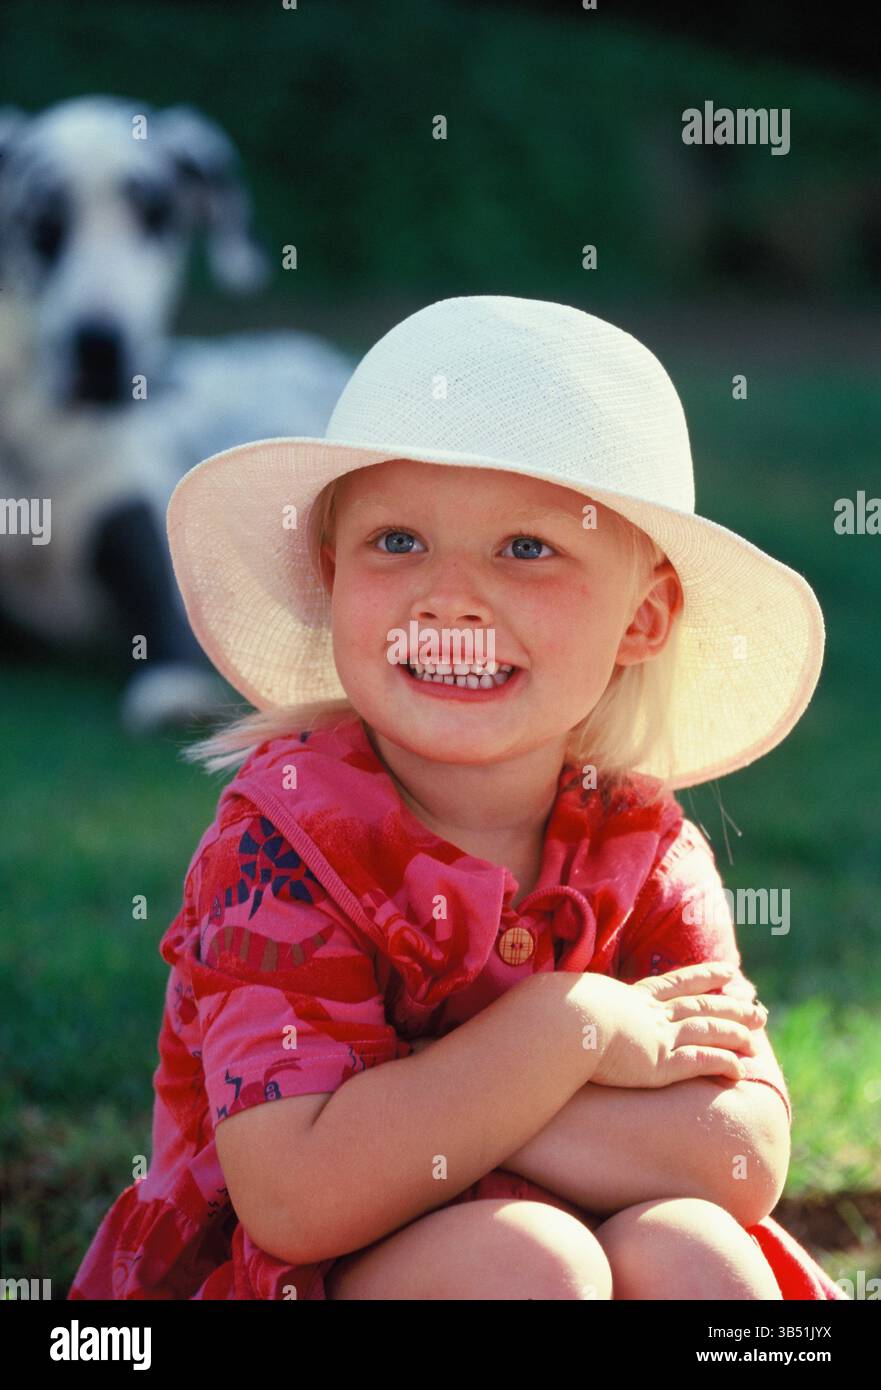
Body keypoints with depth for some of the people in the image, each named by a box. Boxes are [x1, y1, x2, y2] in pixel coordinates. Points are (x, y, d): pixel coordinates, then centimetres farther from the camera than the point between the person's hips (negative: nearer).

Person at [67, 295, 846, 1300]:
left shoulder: (648, 852, -4)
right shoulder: (281, 835, -16)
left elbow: (745, 1163, -16)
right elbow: (296, 1197, -26)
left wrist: (406, 1115, -24)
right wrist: (566, 1026, -24)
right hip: (283, 1277, -4)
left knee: (697, 1254, -24)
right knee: (523, 1258, -31)